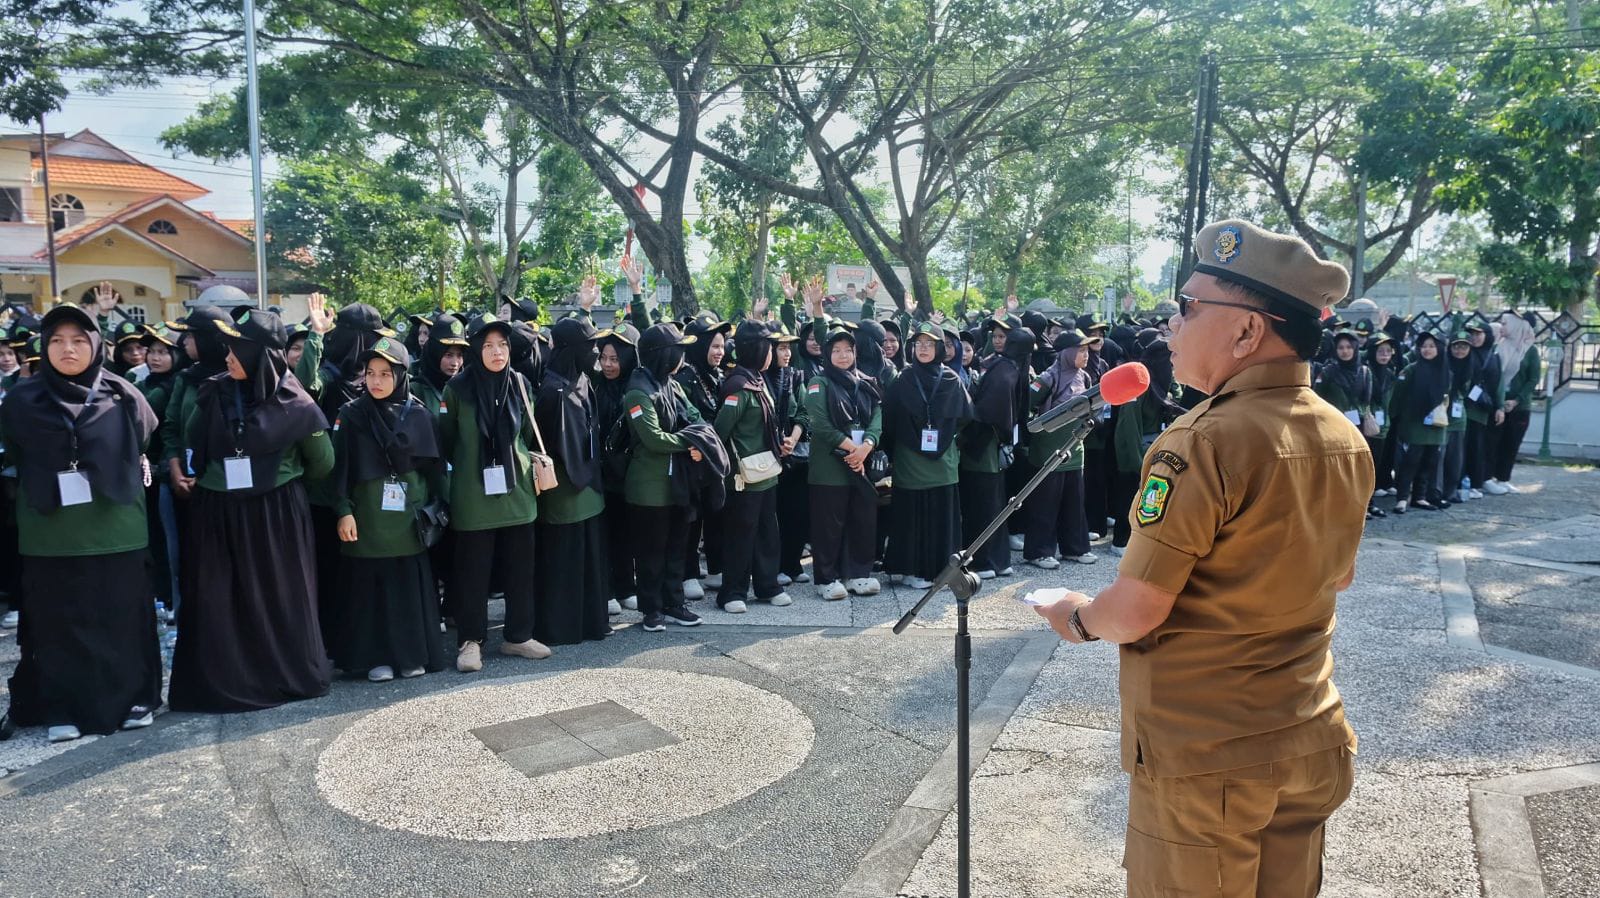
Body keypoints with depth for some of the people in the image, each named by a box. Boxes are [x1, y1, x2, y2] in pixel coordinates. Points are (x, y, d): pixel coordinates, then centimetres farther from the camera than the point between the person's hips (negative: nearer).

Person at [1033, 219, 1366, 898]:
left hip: (1202, 756, -7)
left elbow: (1134, 613, -22)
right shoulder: (1348, 442, 0)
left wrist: (1079, 617, -2)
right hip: (1310, 742, 7)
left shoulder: (1204, 444, -24)